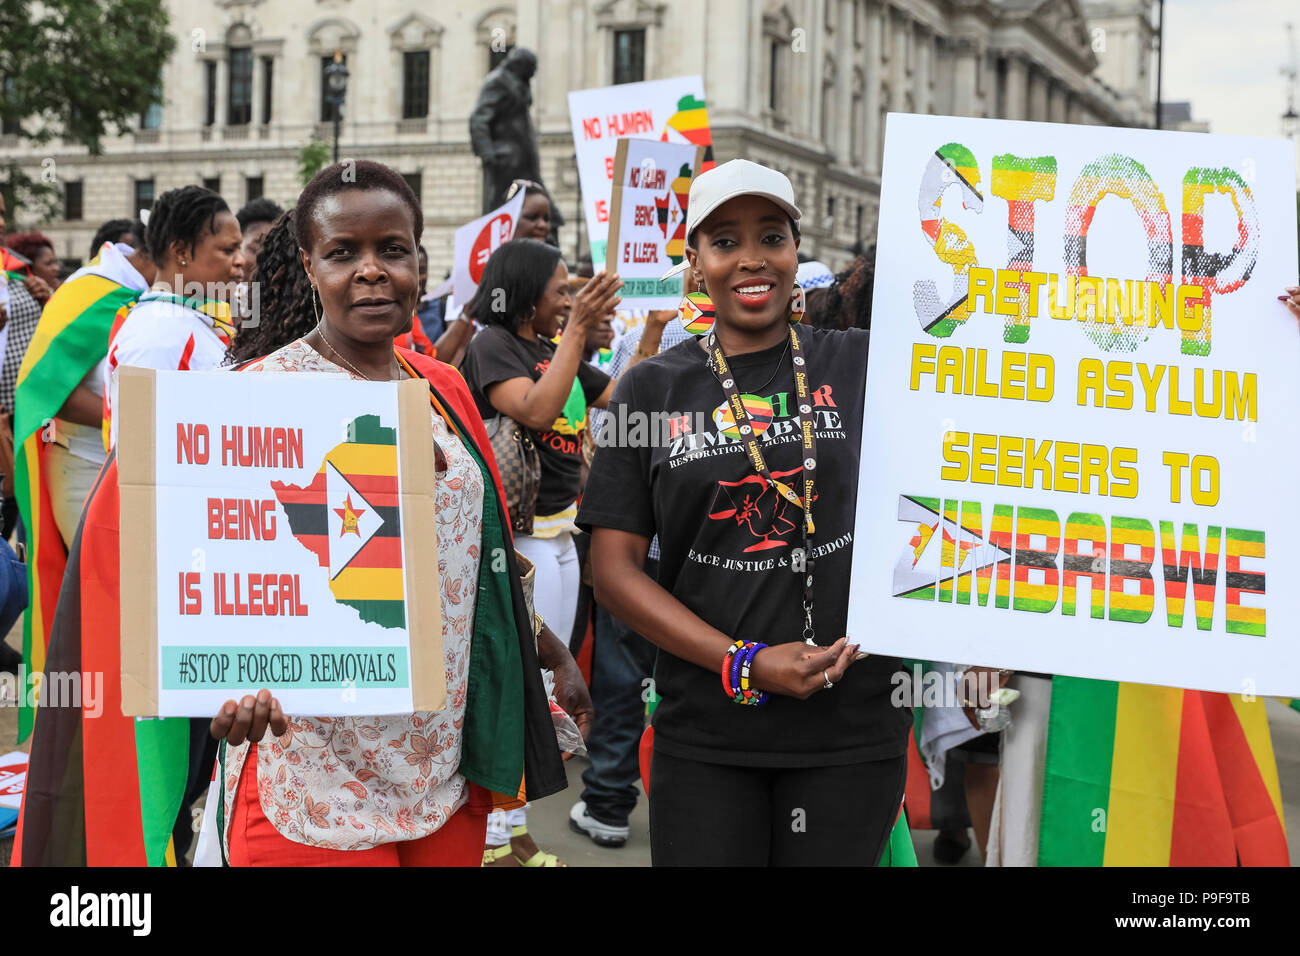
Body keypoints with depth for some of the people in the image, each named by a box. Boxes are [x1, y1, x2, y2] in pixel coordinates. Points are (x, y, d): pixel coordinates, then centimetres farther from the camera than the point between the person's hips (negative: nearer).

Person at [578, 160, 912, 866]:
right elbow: (615, 569, -1)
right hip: (704, 735, 0)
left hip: (852, 729, 0)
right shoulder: (654, 390, 3)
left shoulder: (860, 366, 4)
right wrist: (744, 664, -10)